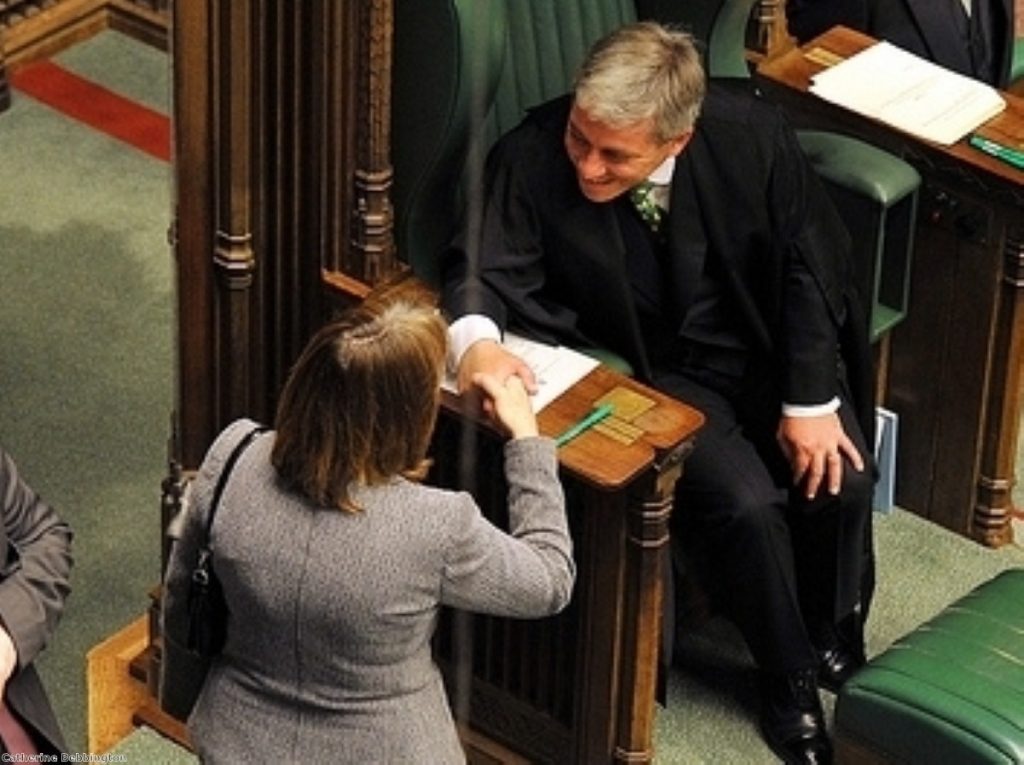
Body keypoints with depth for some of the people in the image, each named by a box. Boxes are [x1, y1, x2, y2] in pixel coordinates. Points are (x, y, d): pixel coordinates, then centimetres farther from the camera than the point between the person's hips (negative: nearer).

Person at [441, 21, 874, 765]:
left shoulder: (750, 131, -22)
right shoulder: (532, 159, -26)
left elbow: (810, 259, -10)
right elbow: (483, 268, -17)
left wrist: (810, 399, -13)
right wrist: (477, 341, -41)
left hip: (771, 348, 2)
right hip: (658, 371, -1)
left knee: (839, 481, -18)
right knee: (746, 505, -23)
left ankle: (837, 648, 14)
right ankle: (791, 680, 4)